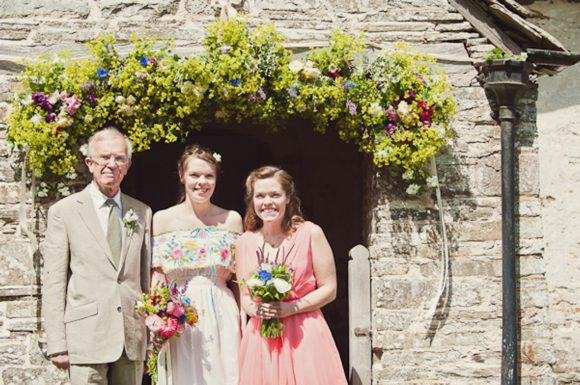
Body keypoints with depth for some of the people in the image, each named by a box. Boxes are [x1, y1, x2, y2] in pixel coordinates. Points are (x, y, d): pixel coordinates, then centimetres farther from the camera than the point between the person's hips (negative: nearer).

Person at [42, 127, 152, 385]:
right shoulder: (63, 211, 3)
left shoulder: (142, 213, 13)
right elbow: (54, 283, -1)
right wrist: (57, 345, -7)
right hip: (86, 338, -3)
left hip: (133, 341, 3)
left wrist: (151, 338, 10)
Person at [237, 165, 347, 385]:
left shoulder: (310, 234, -1)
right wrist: (254, 308, -7)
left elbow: (329, 289, -1)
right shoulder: (245, 242, 8)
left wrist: (291, 308, -12)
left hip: (304, 335, -2)